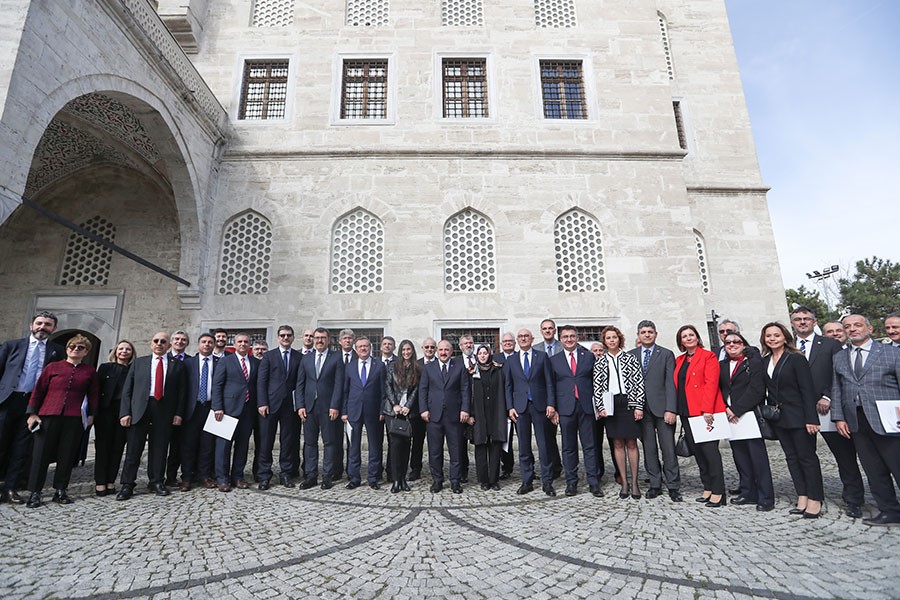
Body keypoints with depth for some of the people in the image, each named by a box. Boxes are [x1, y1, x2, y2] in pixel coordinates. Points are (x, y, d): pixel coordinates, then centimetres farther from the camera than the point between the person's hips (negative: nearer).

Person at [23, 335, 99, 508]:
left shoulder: (90, 371, 9)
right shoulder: (53, 367, 6)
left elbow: (93, 395, 11)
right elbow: (38, 390, 7)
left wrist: (91, 414, 5)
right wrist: (32, 413, 2)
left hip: (74, 420, 1)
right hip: (49, 416, 0)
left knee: (67, 456, 4)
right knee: (41, 454, 2)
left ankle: (60, 490, 14)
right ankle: (34, 492, 12)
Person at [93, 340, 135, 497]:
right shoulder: (105, 368, 5)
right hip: (106, 411, -1)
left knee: (118, 447, 5)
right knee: (103, 446, 3)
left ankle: (110, 481, 13)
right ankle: (100, 482, 11)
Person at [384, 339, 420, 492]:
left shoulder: (418, 368, 6)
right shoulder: (393, 366, 5)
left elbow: (417, 389, 2)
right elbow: (387, 386, 1)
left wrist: (408, 406, -7)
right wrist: (394, 405, -7)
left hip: (409, 411, 1)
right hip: (393, 410, -1)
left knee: (406, 443, 4)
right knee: (395, 442, -5)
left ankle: (403, 478, 14)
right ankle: (396, 479, 2)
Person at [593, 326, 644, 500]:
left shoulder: (630, 358, 3)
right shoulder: (600, 362, 7)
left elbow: (639, 382, -1)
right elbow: (597, 386, 4)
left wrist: (638, 406, -8)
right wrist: (601, 407, -5)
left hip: (629, 404, -1)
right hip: (610, 405, 2)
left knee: (631, 443, 2)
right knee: (617, 444, 6)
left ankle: (634, 482, 14)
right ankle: (624, 483, 15)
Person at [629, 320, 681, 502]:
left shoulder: (666, 354, 4)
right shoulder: (631, 355, 9)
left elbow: (670, 383, -3)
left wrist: (670, 409, -10)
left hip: (662, 407, -2)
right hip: (641, 409, 2)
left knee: (668, 448, 1)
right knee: (649, 449, 7)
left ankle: (673, 486, 13)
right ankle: (655, 484, 18)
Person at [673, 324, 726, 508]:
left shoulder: (708, 356, -3)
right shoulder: (679, 360, 16)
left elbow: (711, 384, -12)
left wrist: (707, 409, -19)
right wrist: (678, 409, 8)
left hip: (705, 412, -6)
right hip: (686, 412, 7)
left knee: (709, 449, -7)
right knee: (697, 450, 9)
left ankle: (718, 492, 1)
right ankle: (707, 488, 18)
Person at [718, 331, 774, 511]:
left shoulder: (754, 362, -2)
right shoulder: (721, 365, 14)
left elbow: (756, 390, -11)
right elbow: (719, 390, 11)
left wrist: (736, 409, -13)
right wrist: (725, 410, -4)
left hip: (749, 416, -5)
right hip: (731, 418, 5)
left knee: (758, 456, -2)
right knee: (740, 456, 9)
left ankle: (766, 497, 6)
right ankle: (748, 493, 19)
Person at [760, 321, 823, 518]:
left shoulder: (796, 358, -10)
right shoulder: (764, 361, 7)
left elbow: (807, 389, -13)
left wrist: (811, 418, -17)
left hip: (798, 416, -6)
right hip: (779, 418, 6)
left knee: (807, 456, 1)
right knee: (791, 457, 10)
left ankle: (815, 500, 11)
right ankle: (802, 497, 19)